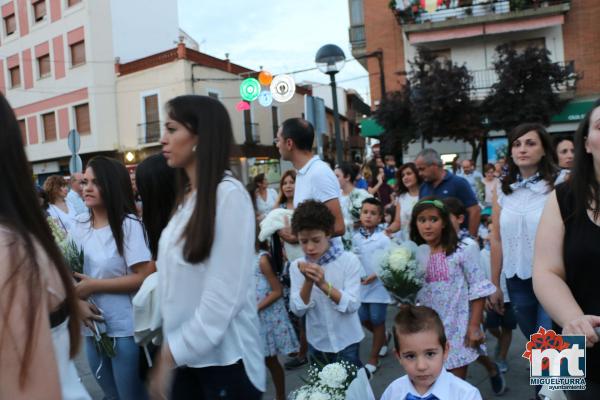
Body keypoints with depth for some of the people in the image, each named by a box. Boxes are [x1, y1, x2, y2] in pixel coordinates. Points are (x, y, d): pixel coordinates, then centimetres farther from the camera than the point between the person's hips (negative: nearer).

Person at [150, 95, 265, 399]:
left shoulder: (229, 194, -17)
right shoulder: (187, 196, 6)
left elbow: (225, 293, -21)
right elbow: (173, 279, 9)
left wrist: (172, 354, -16)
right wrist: (169, 348, 6)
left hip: (222, 356, -6)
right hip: (186, 354, 6)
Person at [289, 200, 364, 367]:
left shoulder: (349, 260, -13)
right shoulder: (297, 266, -5)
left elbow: (352, 305, -17)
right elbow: (297, 310, -9)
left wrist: (324, 284, -29)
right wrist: (308, 282, -24)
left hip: (346, 342, -3)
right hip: (316, 343, 3)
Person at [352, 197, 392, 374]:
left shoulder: (383, 239, -13)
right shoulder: (356, 237, 1)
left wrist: (375, 276, -21)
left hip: (378, 285, -5)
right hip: (360, 285, 5)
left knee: (377, 320, 5)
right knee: (363, 319, 13)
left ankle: (373, 358, 18)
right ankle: (383, 341, 42)